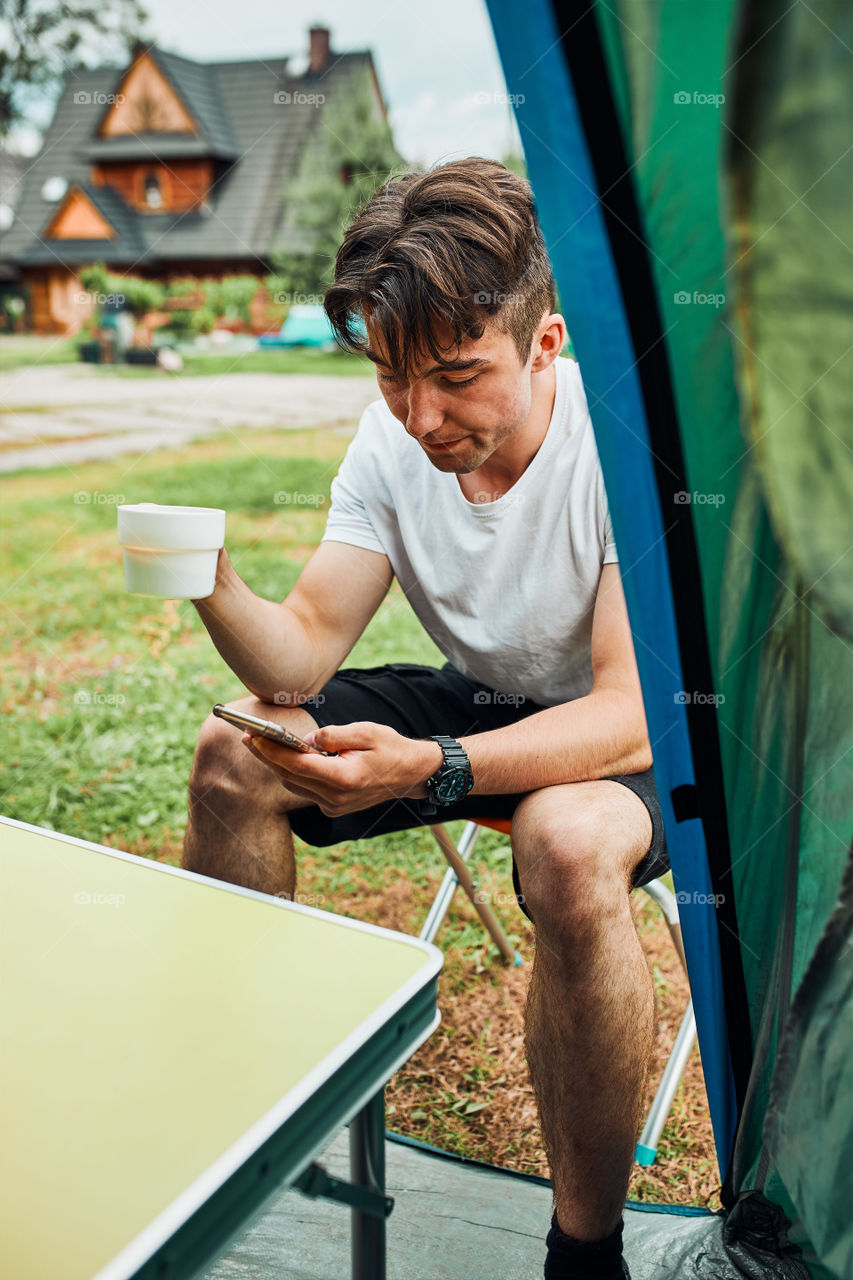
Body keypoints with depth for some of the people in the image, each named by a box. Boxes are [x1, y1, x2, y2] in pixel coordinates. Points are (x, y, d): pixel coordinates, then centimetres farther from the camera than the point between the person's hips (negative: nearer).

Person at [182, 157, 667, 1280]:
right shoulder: (394, 437, -11)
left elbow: (631, 712, -32)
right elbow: (303, 653, -13)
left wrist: (427, 768, -46)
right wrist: (216, 589, -34)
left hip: (634, 729, -5)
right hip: (479, 698, 6)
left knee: (570, 847, -38)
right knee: (233, 755, -8)